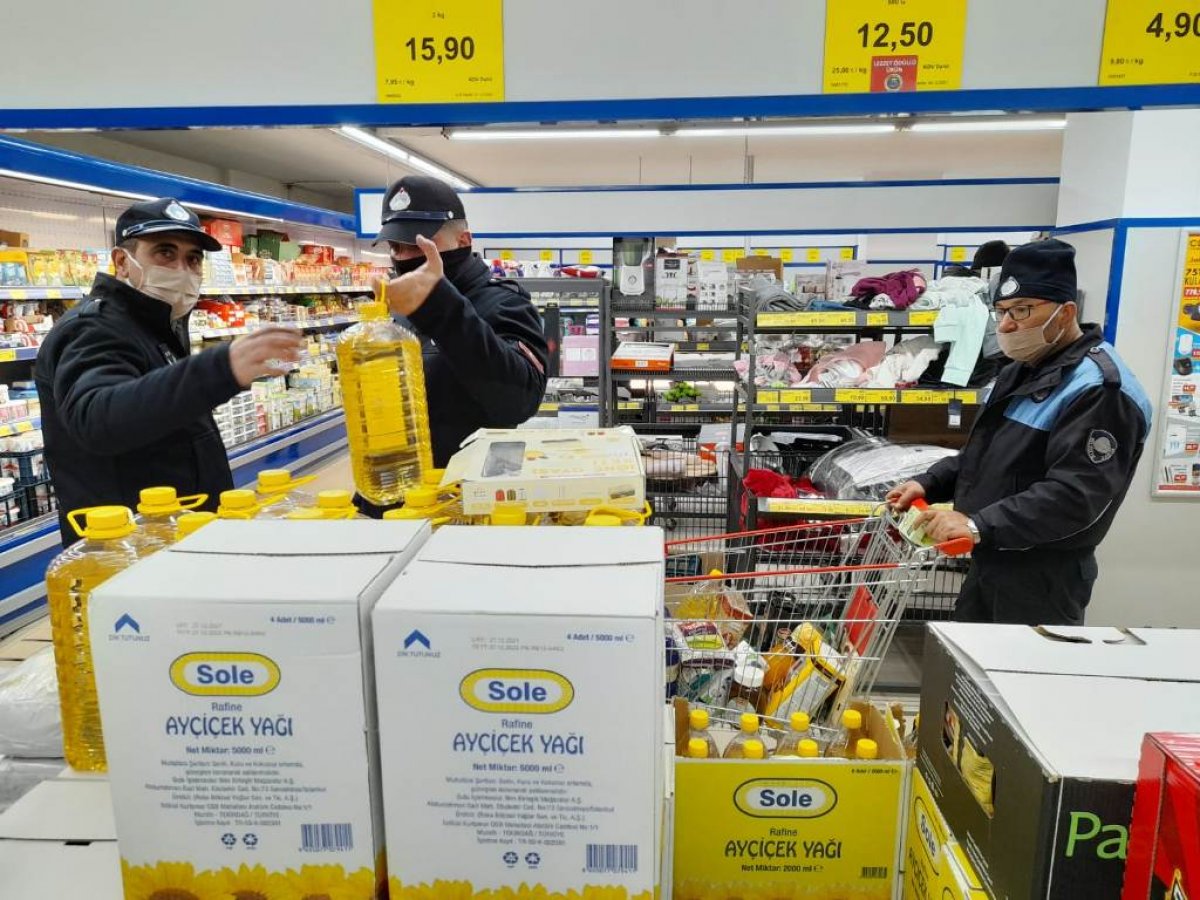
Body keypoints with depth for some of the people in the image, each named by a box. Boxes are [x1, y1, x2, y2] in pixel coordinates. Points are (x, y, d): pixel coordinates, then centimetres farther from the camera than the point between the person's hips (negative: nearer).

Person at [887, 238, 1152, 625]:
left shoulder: (1100, 388, -20)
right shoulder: (1020, 371, 12)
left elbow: (1075, 496, -28)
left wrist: (978, 525, -32)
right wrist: (929, 484, 6)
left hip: (1043, 578, -9)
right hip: (989, 561, 10)